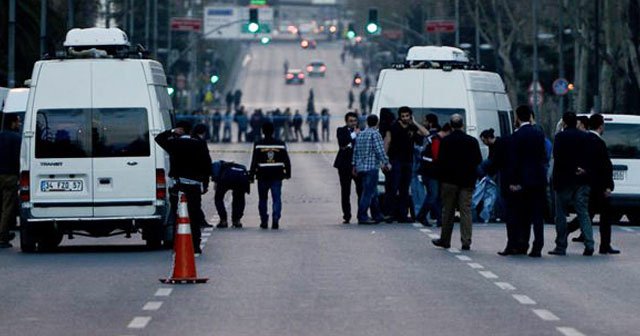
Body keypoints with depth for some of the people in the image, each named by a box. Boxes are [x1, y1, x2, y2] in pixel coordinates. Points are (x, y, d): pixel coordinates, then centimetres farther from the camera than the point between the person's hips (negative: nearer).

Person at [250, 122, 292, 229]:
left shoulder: (258, 145, -5)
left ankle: (264, 221, 13)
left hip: (263, 176, -1)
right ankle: (275, 221, -9)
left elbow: (254, 162, -6)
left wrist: (252, 175, 0)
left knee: (262, 199, 12)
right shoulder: (281, 145, 1)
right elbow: (286, 161, 5)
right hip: (276, 176, 1)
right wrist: (287, 173, 15)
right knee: (276, 199, 2)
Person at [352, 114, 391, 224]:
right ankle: (362, 217, -13)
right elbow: (380, 150, -14)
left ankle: (376, 215, 21)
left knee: (373, 192, 16)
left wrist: (354, 165, 20)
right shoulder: (375, 134, -9)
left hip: (360, 167, 8)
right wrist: (386, 163, -5)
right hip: (371, 167, -8)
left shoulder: (360, 135, 14)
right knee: (368, 192, -8)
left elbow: (355, 151, 16)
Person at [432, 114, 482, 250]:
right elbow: (479, 160, 1)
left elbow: (440, 161, -7)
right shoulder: (472, 141, -3)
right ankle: (466, 242, -4)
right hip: (467, 181, 1)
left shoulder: (445, 141, -6)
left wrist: (442, 176, 8)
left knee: (448, 210, 9)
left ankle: (445, 240, 14)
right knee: (466, 211, 1)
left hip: (449, 181, -1)